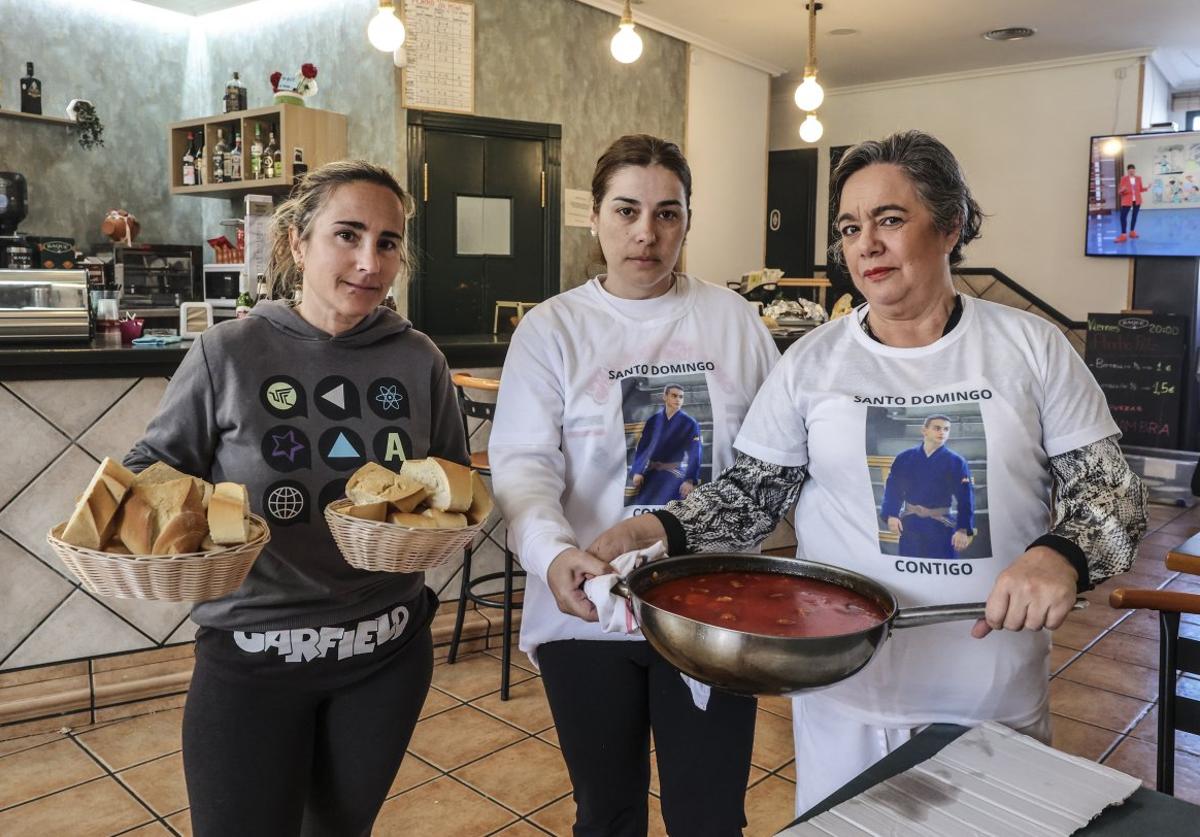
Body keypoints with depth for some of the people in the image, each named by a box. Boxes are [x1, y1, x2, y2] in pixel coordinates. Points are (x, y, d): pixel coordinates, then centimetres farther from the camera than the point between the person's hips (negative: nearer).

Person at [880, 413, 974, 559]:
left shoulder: (956, 462, -5)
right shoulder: (905, 458, 0)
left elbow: (965, 498, -8)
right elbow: (893, 489, 0)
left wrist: (963, 529, -15)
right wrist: (891, 515, -13)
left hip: (941, 526, -1)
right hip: (910, 524, 2)